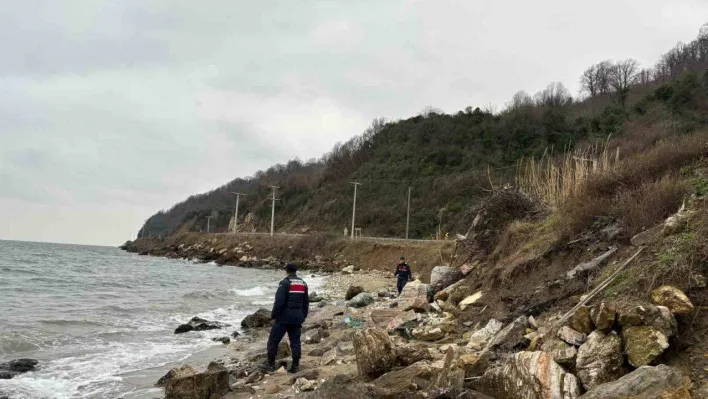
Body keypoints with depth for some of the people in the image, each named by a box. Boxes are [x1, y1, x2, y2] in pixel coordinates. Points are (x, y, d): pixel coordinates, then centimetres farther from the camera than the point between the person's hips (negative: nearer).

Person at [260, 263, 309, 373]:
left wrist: (273, 315, -8)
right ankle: (295, 365, 7)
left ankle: (270, 364, 7)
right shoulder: (303, 283, 9)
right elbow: (306, 302, 15)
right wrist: (303, 316, 21)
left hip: (284, 317, -6)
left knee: (273, 340, 4)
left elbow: (279, 301, -17)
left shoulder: (285, 283, -12)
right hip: (297, 318, 6)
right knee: (295, 342, 8)